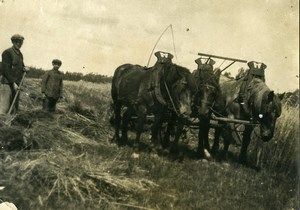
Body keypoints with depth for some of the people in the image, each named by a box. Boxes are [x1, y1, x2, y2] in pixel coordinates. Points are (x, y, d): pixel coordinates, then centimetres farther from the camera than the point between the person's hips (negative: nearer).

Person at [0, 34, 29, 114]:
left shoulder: (20, 54, 16)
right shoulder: (7, 52, -8)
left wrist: (24, 68, 3)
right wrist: (13, 82, -19)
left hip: (16, 83, 8)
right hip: (7, 83, -8)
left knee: (15, 107, 7)